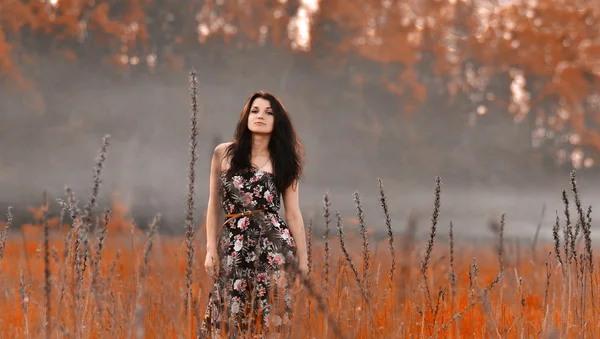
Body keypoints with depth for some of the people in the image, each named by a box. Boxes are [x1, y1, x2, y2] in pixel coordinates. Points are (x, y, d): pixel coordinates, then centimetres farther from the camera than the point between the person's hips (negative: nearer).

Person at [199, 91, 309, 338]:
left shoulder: (283, 161, 9)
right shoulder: (224, 153, 8)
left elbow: (293, 213, 10)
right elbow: (214, 205, 10)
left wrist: (302, 257, 7)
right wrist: (211, 248, 3)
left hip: (272, 241, -1)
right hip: (233, 244, 1)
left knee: (269, 314, -5)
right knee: (229, 316, -1)